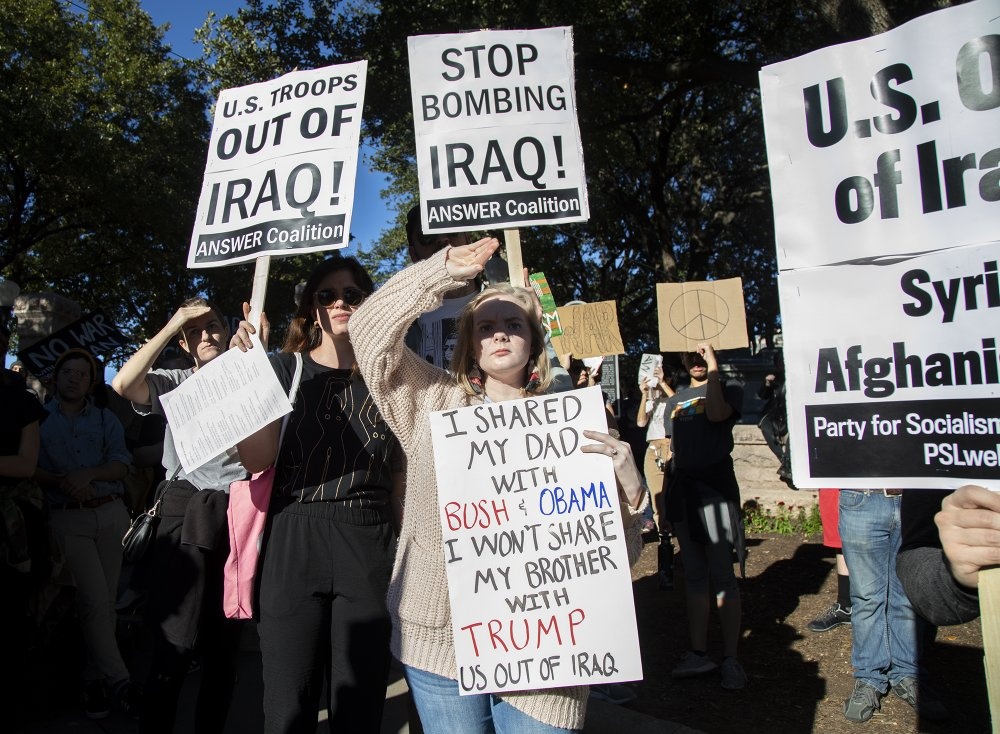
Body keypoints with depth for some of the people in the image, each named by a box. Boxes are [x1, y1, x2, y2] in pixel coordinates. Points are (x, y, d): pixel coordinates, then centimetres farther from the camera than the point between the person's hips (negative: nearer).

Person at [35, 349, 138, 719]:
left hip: (110, 513, 3)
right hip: (67, 518, -2)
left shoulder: (105, 419, 13)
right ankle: (117, 679, -4)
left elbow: (121, 463, 2)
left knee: (106, 600, 3)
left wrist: (91, 474, -15)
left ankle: (95, 678, 14)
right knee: (94, 599, -10)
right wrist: (60, 482, -17)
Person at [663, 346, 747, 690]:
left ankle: (730, 659, 5)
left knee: (722, 575, -3)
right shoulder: (675, 400, 17)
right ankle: (698, 654, 17)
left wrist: (713, 365, -15)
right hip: (682, 489, 5)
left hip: (716, 486, -5)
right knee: (694, 575, 10)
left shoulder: (729, 390, 2)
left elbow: (716, 413, -21)